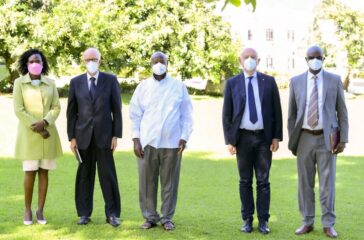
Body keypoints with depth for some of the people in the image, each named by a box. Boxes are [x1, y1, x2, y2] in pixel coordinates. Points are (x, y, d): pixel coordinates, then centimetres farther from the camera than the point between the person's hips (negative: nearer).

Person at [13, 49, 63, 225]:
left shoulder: (50, 83, 7)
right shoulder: (19, 83, -1)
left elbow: (56, 108, 2)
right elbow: (19, 110, -7)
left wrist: (44, 123, -16)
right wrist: (37, 129, -13)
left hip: (48, 133, 2)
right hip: (29, 134, -2)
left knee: (44, 172, 4)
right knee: (30, 172, -3)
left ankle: (40, 210, 10)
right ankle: (27, 210, 11)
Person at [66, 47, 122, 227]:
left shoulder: (111, 80, 2)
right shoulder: (76, 82, 6)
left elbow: (116, 109, 2)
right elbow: (71, 112, 7)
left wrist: (116, 135, -4)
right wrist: (72, 137, 1)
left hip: (104, 135, -1)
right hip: (83, 136, 1)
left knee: (108, 175, -1)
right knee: (84, 175, 5)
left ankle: (112, 214, 5)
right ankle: (84, 213, 13)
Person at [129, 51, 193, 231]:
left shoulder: (179, 86, 5)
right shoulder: (143, 87, 7)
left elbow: (186, 115, 6)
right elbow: (135, 115, 7)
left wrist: (184, 138, -3)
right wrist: (136, 140, -1)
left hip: (172, 142, -1)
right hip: (147, 142, 1)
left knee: (169, 182, 3)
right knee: (147, 181, 3)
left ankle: (167, 218, 13)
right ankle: (150, 217, 15)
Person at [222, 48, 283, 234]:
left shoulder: (269, 82, 4)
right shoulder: (232, 83, 3)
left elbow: (277, 111, 4)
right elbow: (226, 114, 3)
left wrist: (276, 137, -2)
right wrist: (229, 140, -3)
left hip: (264, 138, 0)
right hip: (243, 138, 0)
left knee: (263, 181, 4)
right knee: (245, 181, 6)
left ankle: (263, 221, 9)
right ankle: (247, 220, 13)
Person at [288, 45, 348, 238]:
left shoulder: (335, 80, 1)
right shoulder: (296, 81, 4)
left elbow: (342, 112, 2)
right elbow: (292, 113, 8)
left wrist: (343, 139, -4)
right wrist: (291, 140, 3)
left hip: (327, 139, -1)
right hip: (305, 138, 1)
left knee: (327, 183, 0)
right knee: (305, 183, 5)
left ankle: (328, 224, 8)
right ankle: (307, 222, 15)